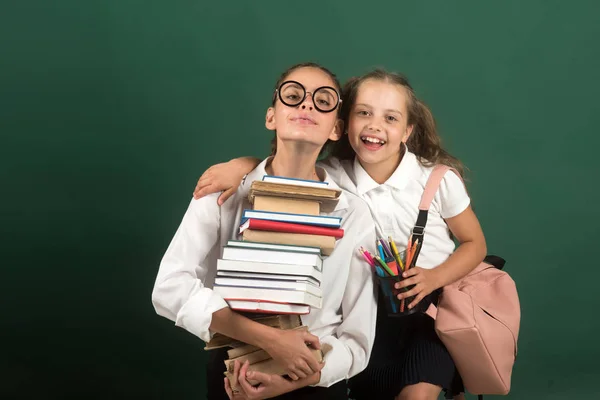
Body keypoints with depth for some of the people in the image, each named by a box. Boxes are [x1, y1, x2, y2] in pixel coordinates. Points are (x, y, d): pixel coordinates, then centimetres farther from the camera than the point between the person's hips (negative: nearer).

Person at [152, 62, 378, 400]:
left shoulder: (355, 214, -6)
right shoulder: (225, 192, -5)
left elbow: (357, 339, -4)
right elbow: (170, 287, -15)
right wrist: (268, 338, -23)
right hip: (233, 373, 1)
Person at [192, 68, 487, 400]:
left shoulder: (439, 178, -16)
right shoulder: (337, 174, -11)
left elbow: (475, 244, -5)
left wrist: (435, 278, -22)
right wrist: (240, 166, -23)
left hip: (436, 302, -3)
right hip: (377, 307, 3)